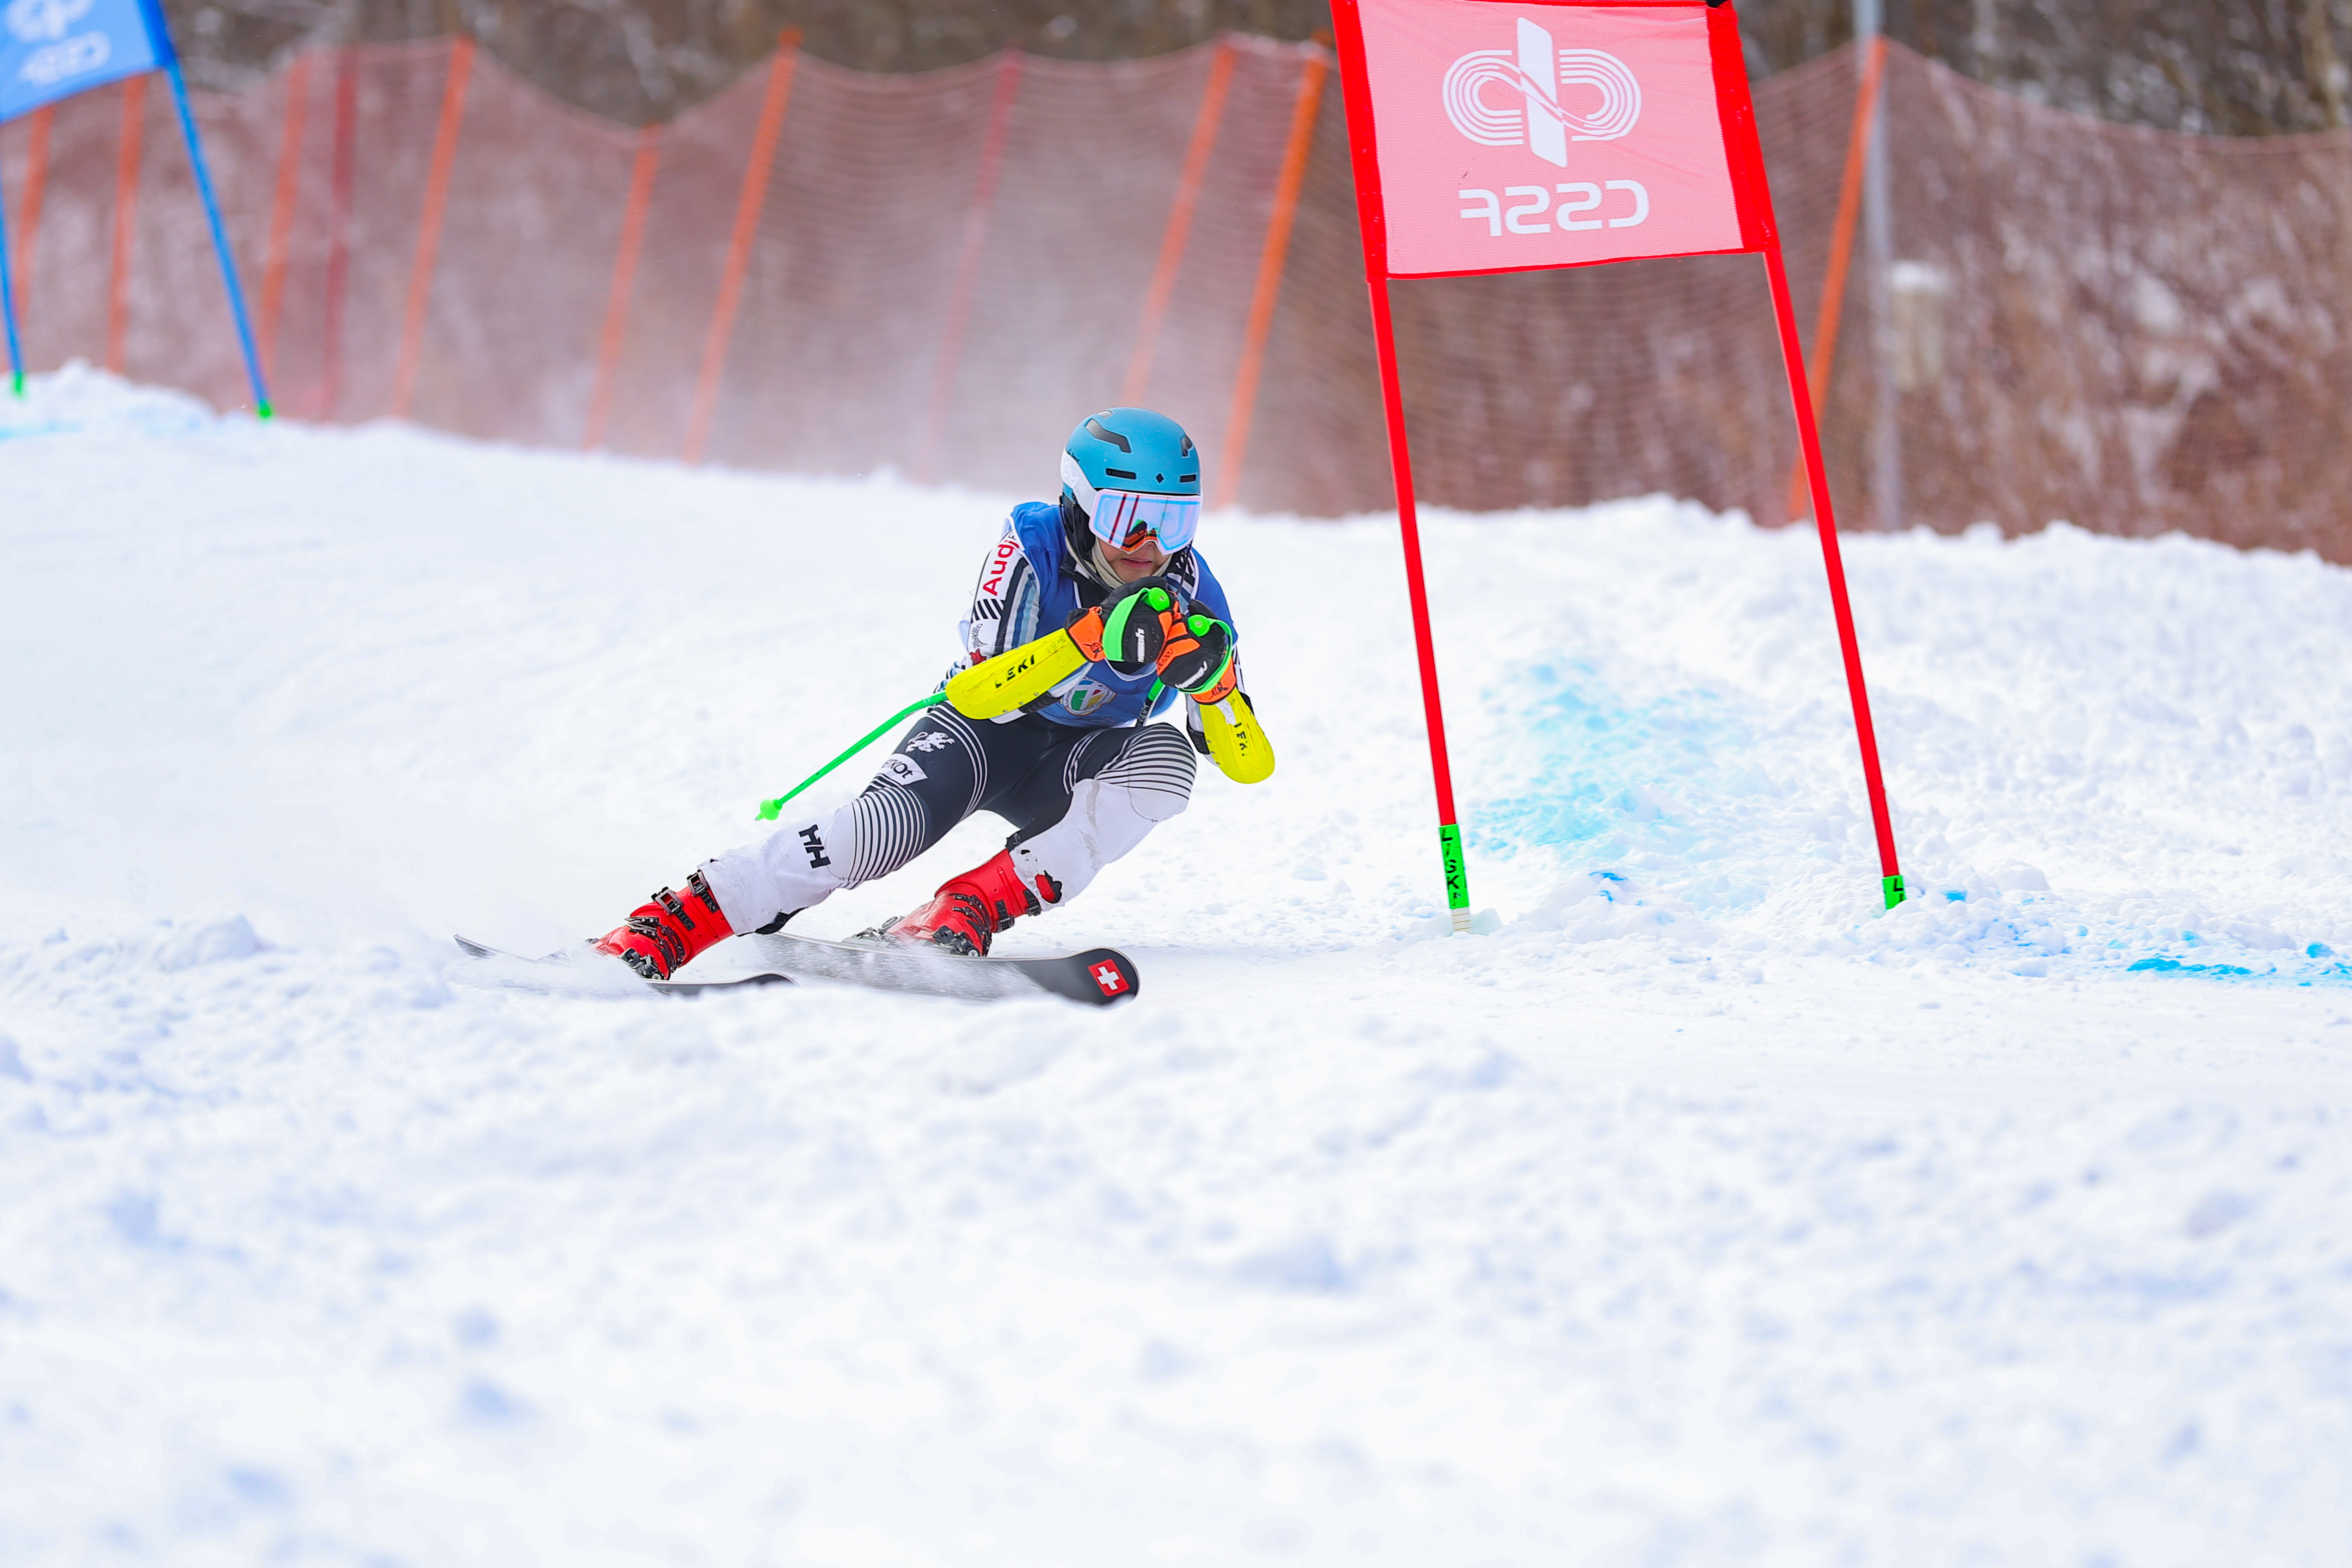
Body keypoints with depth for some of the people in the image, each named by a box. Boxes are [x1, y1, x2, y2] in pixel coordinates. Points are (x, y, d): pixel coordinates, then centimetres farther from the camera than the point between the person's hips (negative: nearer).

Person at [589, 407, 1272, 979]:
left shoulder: (1189, 593, -14)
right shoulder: (1035, 542, -20)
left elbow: (1251, 764, -15)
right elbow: (977, 693, -30)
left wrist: (1209, 676, -35)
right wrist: (1090, 638, -42)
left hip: (1070, 767, 3)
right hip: (985, 728, -3)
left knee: (1163, 756, -30)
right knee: (887, 827, -33)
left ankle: (962, 913, -34)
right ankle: (663, 925, -30)